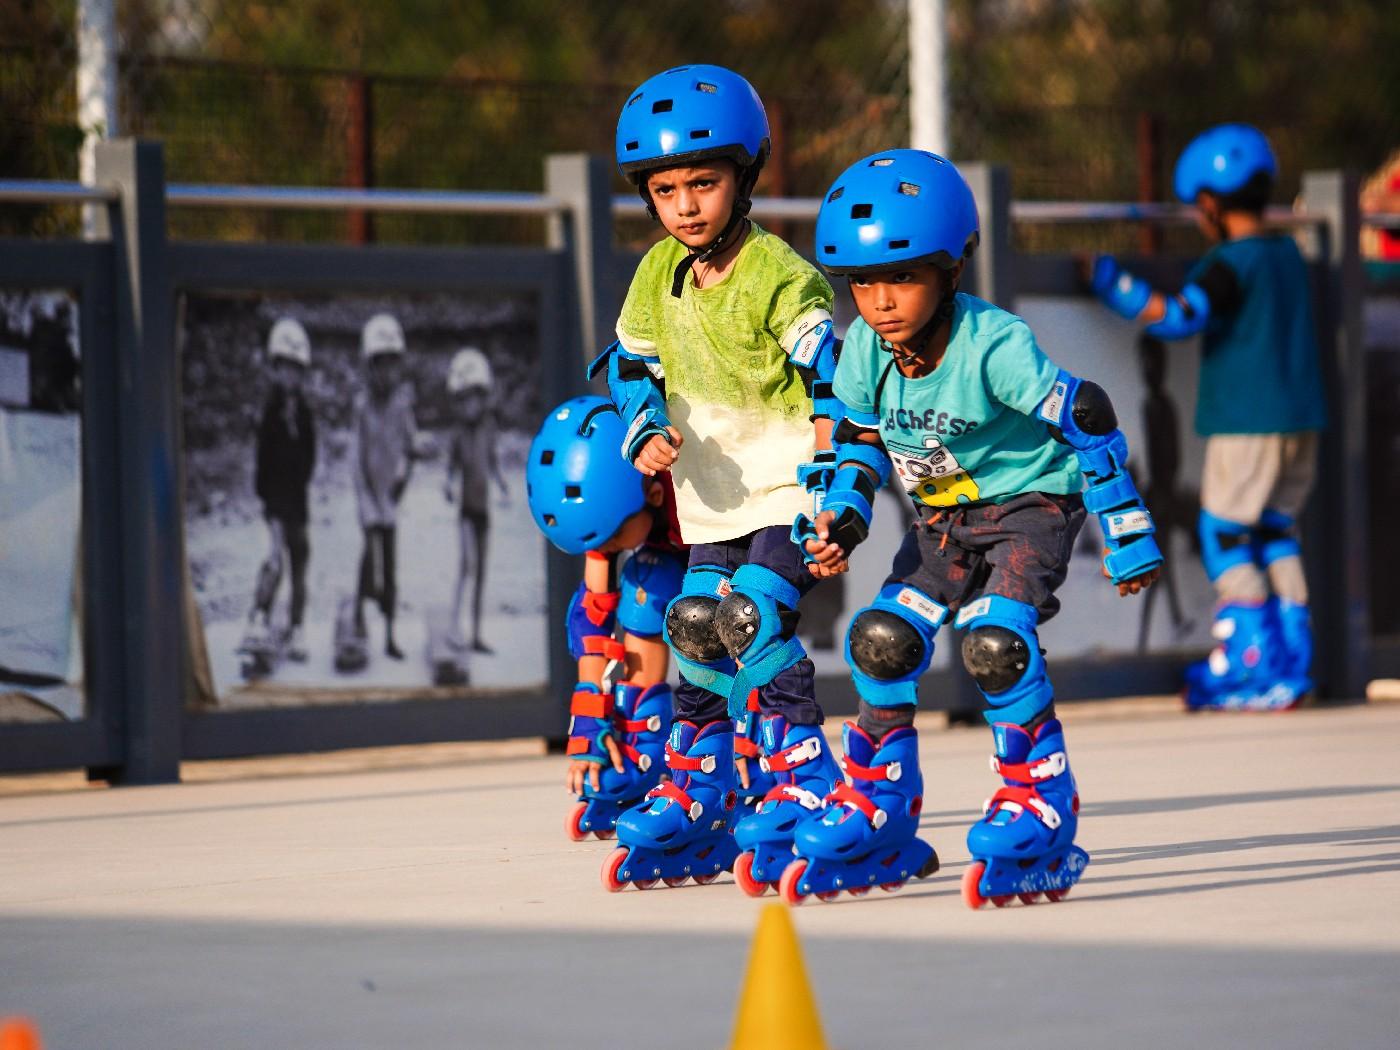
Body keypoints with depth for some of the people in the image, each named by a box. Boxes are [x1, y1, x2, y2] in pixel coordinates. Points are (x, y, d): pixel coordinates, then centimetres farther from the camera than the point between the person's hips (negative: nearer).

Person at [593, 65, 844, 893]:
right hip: (711, 500, 7)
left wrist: (831, 498, -27)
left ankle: (807, 787, -17)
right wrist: (646, 435, -5)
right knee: (699, 637, 9)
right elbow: (632, 364, 16)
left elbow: (836, 383, -20)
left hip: (787, 491, -7)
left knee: (754, 625, -22)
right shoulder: (659, 276, 4)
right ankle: (697, 803, 22)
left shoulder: (781, 279, -18)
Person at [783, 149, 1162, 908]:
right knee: (881, 640, -9)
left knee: (994, 639, -28)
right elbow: (861, 438, 8)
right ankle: (877, 822, 6)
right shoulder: (864, 349, -9)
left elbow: (1084, 419, -21)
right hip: (942, 519, 6)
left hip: (1029, 505, -6)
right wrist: (843, 513, -12)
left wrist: (1127, 537, -16)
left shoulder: (993, 346, -27)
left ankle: (1039, 814, -15)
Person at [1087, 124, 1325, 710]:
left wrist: (1106, 278, -17)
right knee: (1276, 535, 13)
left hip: (1246, 421, -8)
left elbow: (1177, 318, -25)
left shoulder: (1231, 264, -13)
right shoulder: (1290, 256, 12)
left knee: (1225, 535, 0)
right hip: (1300, 419, 8)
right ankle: (1291, 665, 11)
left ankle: (1249, 664, -5)